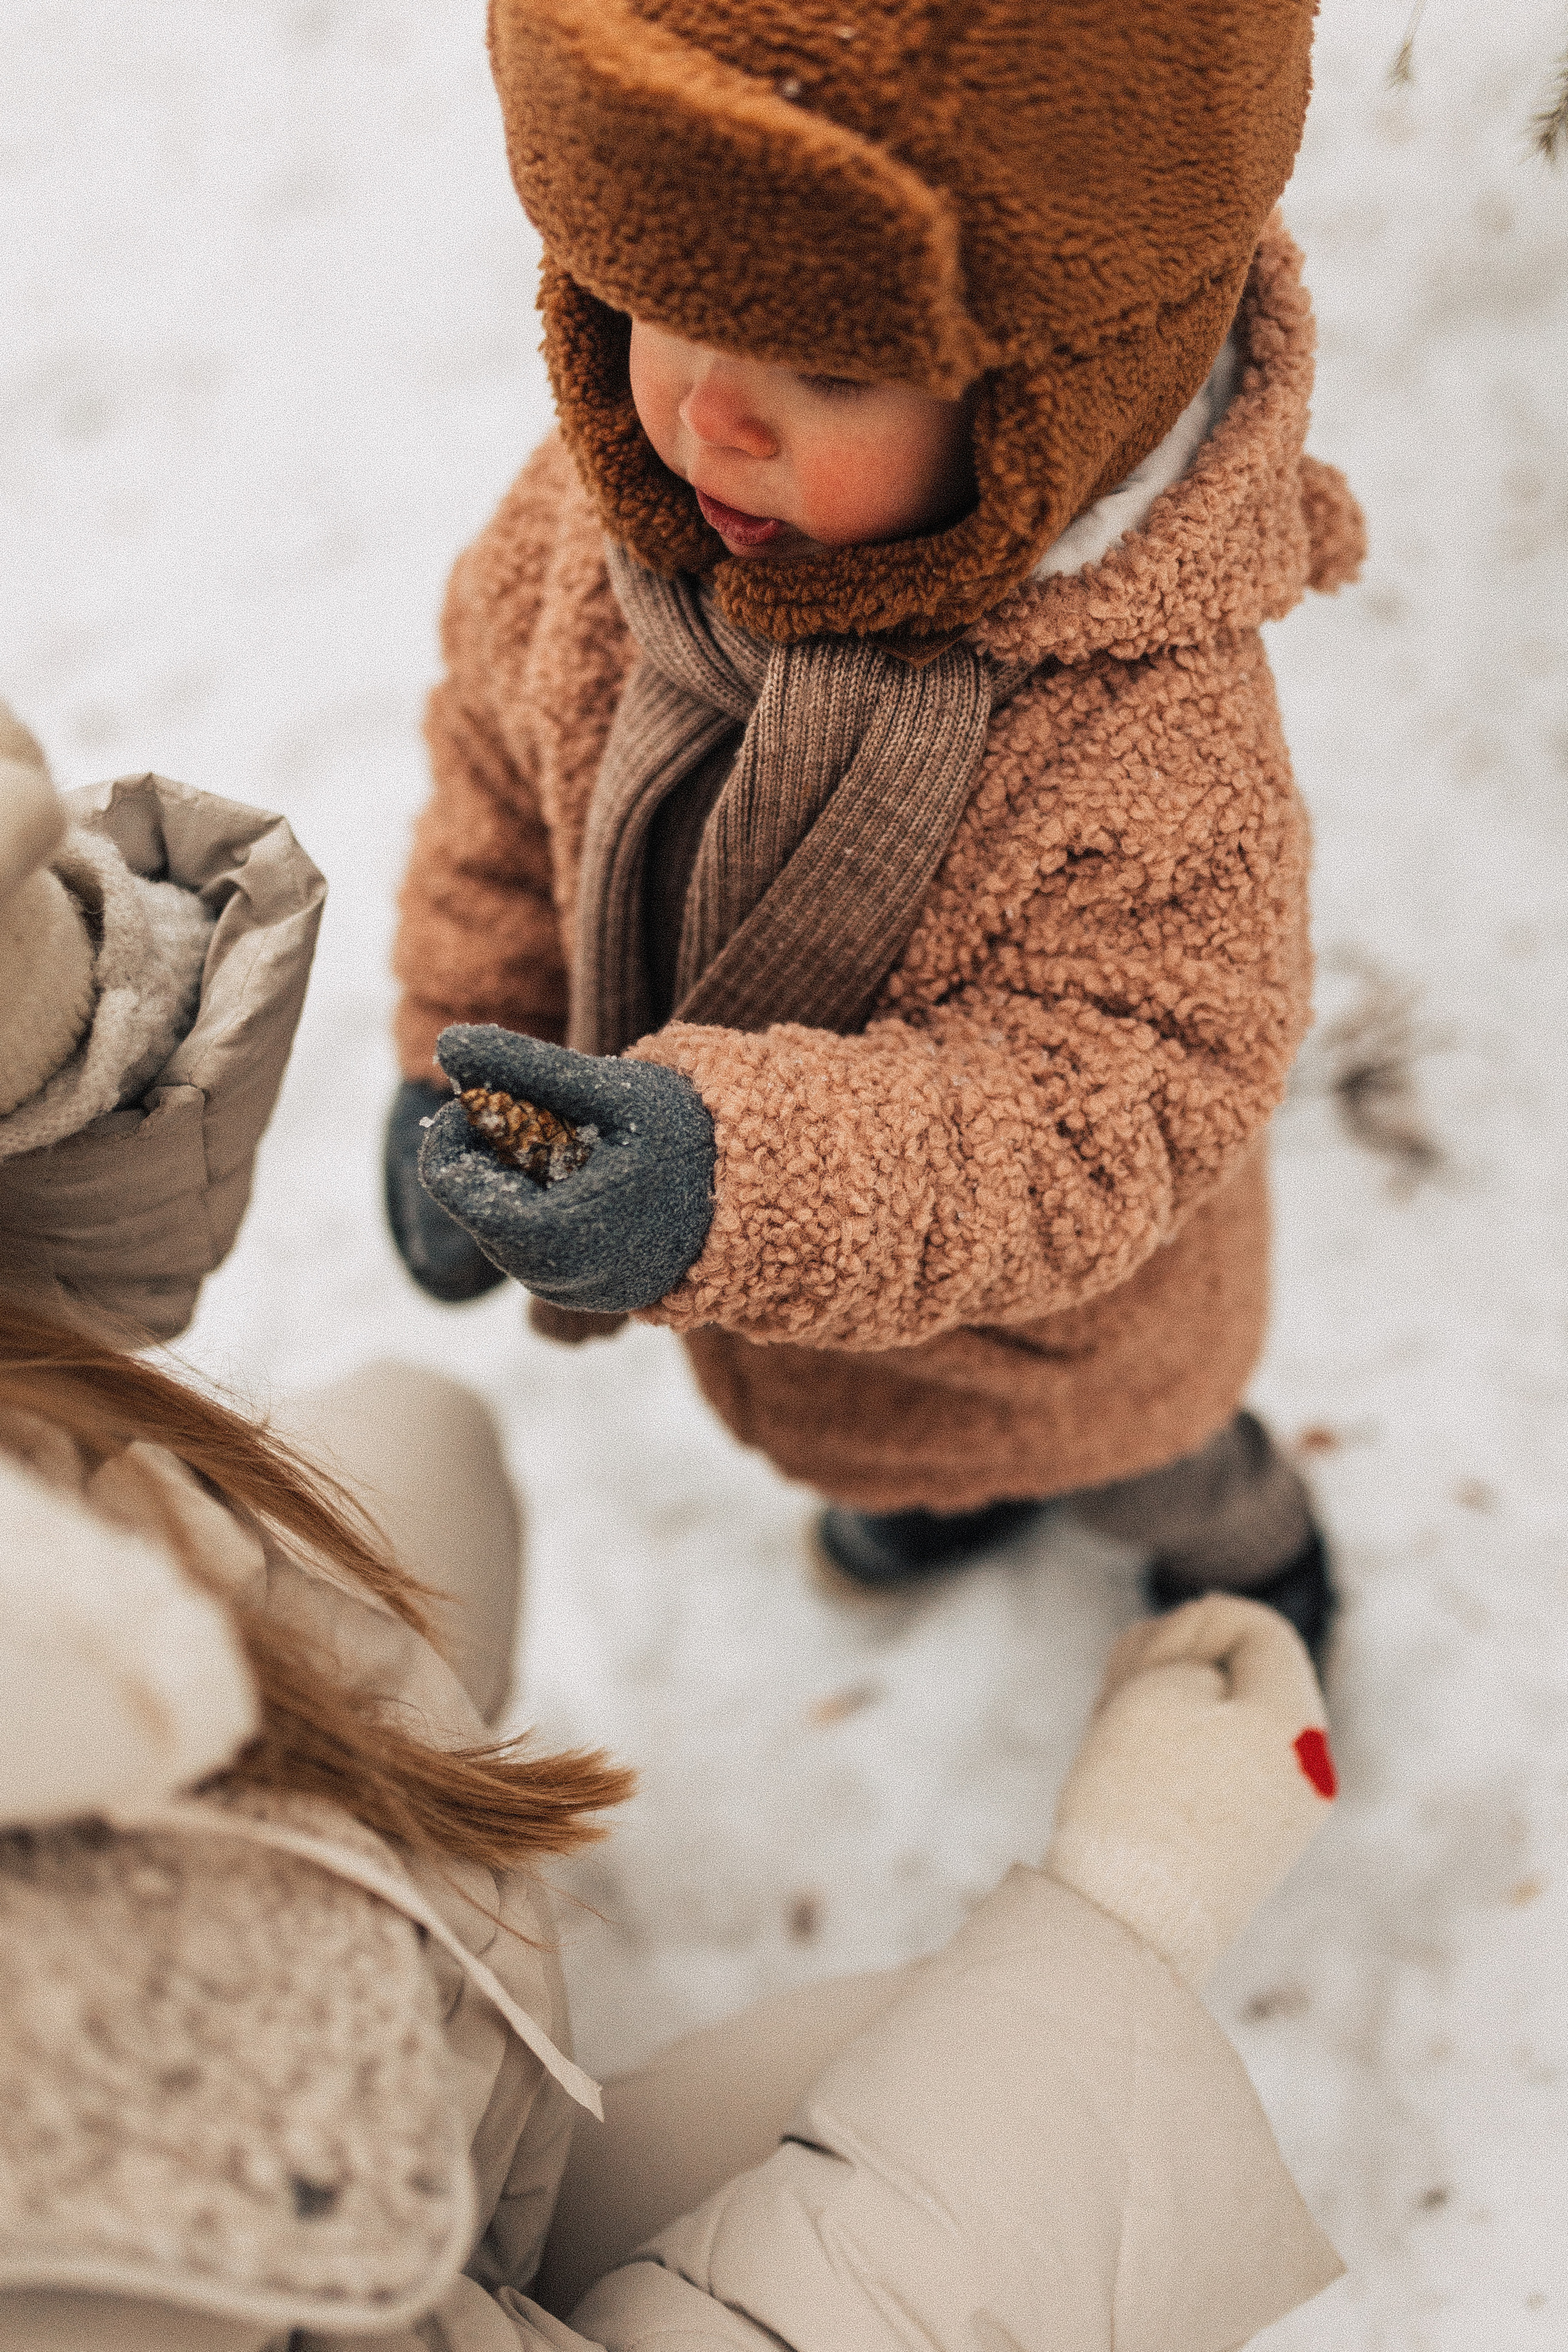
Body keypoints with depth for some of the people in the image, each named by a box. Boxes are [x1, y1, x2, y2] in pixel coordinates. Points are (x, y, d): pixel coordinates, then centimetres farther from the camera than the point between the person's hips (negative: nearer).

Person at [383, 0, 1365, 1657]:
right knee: (873, 1434, 38)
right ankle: (955, 1476, 76)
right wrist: (462, 1058, -1)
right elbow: (504, 747, -6)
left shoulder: (1152, 729, -44)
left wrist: (742, 1179, -54)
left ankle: (1245, 1554, 69)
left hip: (1057, 1327, -5)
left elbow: (1110, 1104, -39)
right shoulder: (614, 500, -25)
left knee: (1130, 1464, 31)